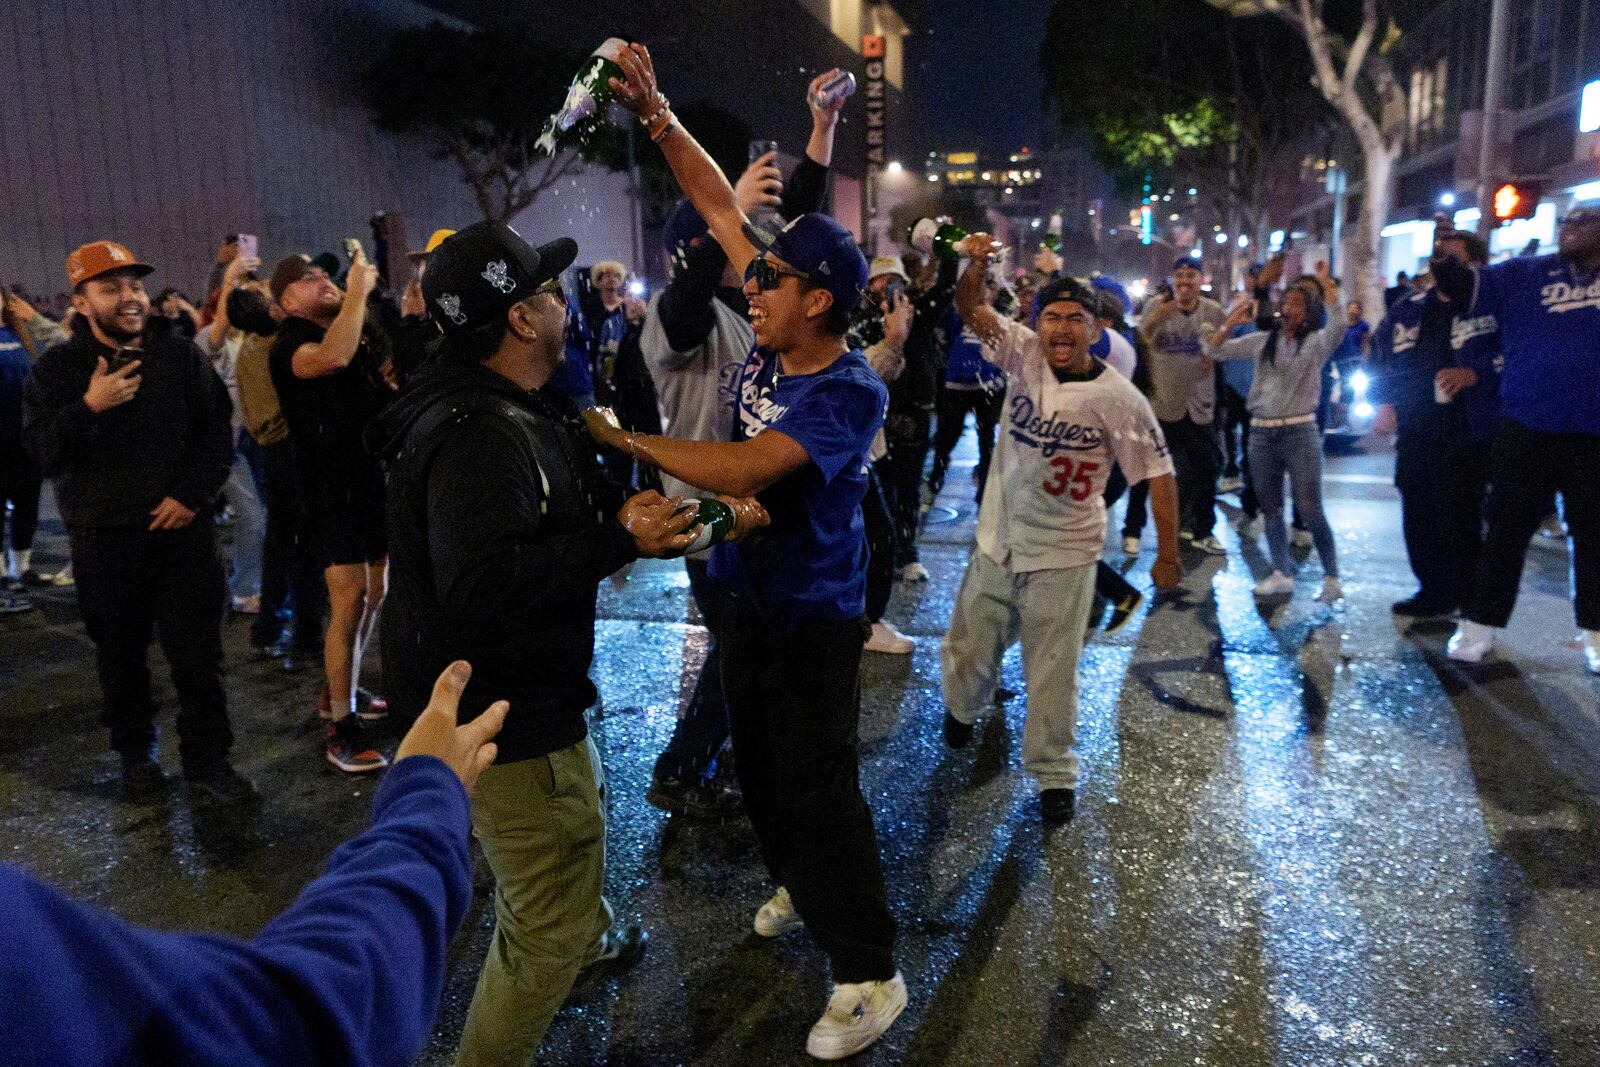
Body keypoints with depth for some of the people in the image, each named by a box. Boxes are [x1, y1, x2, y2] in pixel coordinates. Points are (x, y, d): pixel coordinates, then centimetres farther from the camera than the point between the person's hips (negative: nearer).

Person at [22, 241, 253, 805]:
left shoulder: (181, 355, 5)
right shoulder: (58, 368, 4)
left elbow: (216, 434, 5)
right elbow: (44, 454, -4)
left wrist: (190, 494, -7)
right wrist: (89, 407, -20)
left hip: (181, 527, 0)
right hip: (104, 536, 1)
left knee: (197, 651, -1)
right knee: (121, 653, 10)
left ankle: (208, 763, 9)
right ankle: (136, 754, 28)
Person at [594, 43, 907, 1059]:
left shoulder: (851, 393, -25)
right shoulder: (775, 344, -4)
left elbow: (742, 470, -36)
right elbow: (723, 211, 2)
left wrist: (625, 440, -26)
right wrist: (656, 113, -2)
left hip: (815, 618, -8)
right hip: (752, 598, 8)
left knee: (817, 787, -2)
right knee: (759, 768, 22)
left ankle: (870, 975, 14)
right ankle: (797, 885, 47)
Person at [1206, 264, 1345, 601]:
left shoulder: (1316, 343, -1)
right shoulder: (1262, 341, 10)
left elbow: (1338, 324, -22)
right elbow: (1214, 350, 8)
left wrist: (1326, 288, -15)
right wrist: (1232, 320, -3)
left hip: (1299, 432, -4)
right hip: (1261, 433, 5)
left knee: (1309, 510, -6)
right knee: (1270, 508, 9)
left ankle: (1331, 576, 6)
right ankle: (1282, 574, 19)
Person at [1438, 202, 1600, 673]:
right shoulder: (1526, 274, 5)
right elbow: (1470, 286, -4)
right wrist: (1441, 258, -19)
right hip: (1527, 428, -1)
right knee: (1507, 529, 4)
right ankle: (1480, 622, 13)